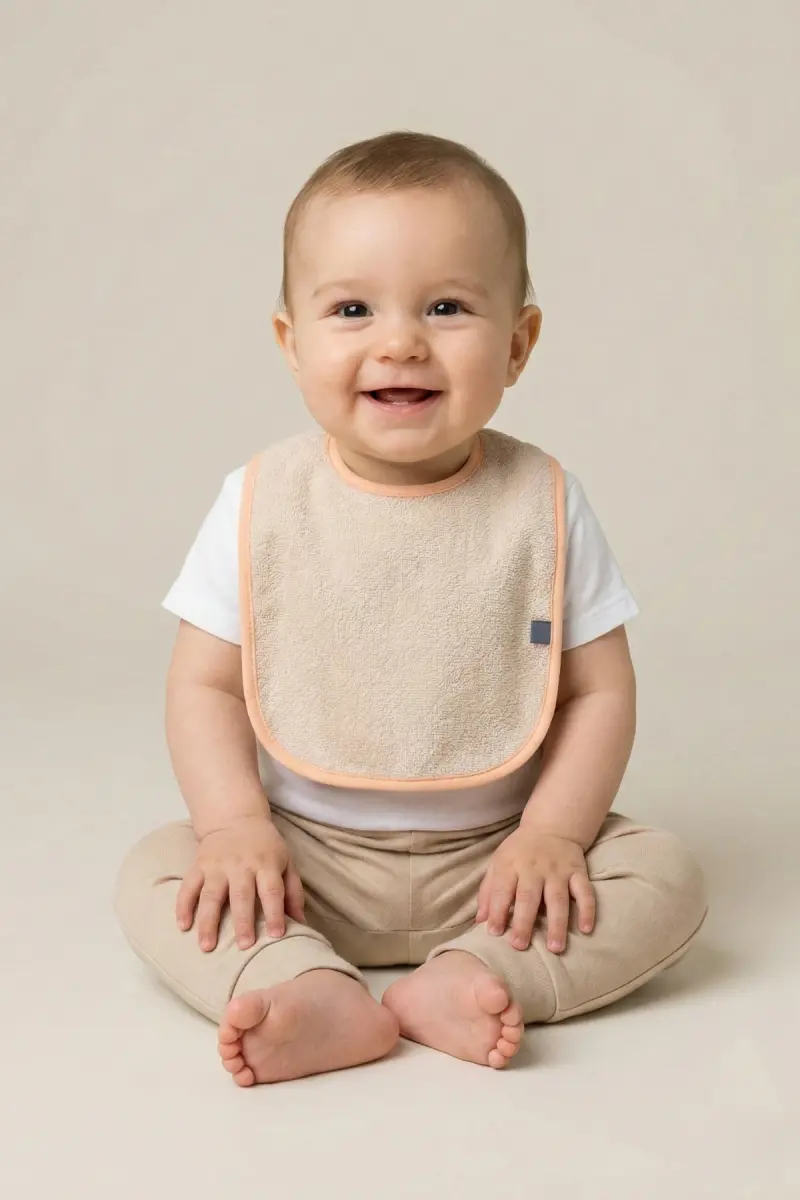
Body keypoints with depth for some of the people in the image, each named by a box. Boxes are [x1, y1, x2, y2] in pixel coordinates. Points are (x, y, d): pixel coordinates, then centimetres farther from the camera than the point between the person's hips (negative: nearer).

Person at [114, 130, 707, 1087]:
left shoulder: (543, 504, -7)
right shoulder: (262, 503, -7)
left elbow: (599, 690, -4)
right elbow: (205, 684, -3)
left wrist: (551, 833, -16)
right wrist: (236, 826, -17)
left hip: (494, 855, 0)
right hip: (304, 858, 1)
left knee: (667, 877, -19)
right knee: (154, 874, -19)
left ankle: (460, 981, -31)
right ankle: (320, 997, -34)